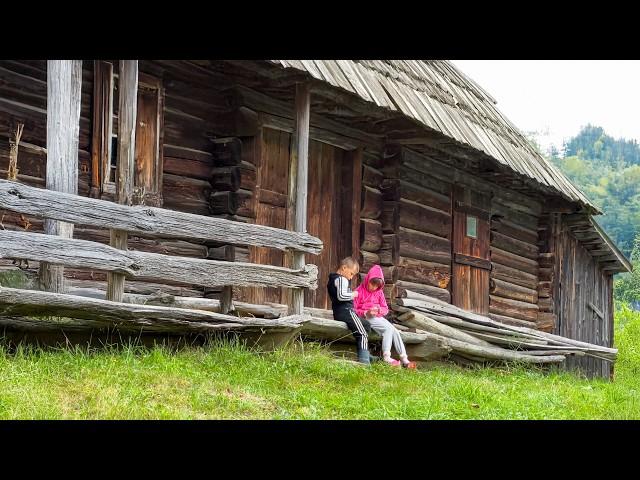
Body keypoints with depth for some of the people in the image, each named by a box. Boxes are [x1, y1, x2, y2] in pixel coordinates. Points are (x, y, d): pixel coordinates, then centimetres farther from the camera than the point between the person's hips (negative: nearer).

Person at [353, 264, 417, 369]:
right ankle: (386, 357, -30)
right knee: (388, 328, -26)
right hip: (365, 318, -6)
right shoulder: (359, 292, -3)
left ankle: (404, 359, -21)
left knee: (394, 331, -17)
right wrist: (366, 313, -21)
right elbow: (354, 310, -6)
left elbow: (385, 309, 15)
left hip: (378, 317, 6)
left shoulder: (379, 293, 15)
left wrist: (379, 310, -9)